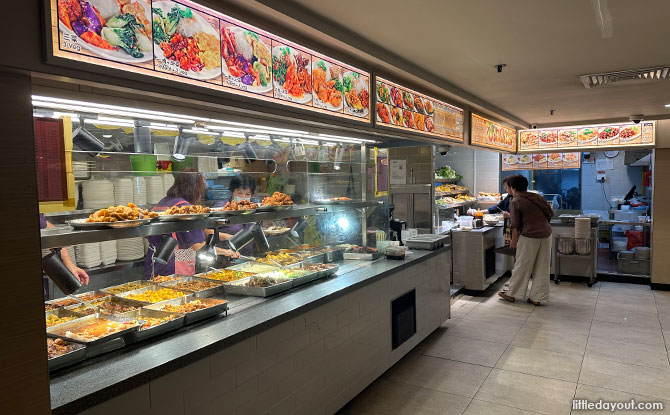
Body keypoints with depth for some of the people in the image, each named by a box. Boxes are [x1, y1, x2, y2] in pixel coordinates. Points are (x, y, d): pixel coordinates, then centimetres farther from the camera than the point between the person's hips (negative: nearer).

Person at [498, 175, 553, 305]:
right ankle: (537, 297, 15)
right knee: (542, 267, 9)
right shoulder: (538, 197, 8)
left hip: (529, 236, -5)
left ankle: (512, 294, 16)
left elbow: (515, 225, -9)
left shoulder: (515, 202, -6)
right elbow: (550, 213, 11)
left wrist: (514, 240, 0)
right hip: (546, 234, 5)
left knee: (521, 266, 5)